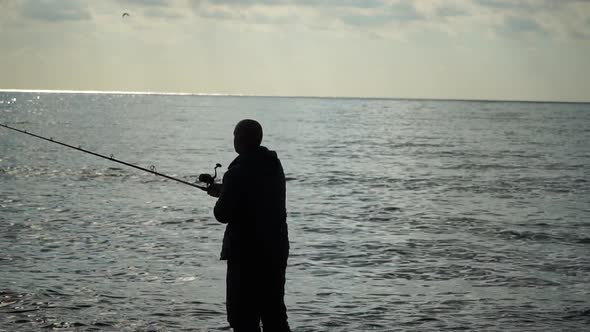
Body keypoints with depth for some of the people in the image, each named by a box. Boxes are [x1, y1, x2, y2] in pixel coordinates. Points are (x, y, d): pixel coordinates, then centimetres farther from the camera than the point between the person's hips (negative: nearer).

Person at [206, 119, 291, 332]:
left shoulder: (237, 173, -19)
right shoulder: (274, 166, 6)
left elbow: (222, 215, -14)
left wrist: (221, 197, 6)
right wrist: (224, 191, 21)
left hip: (246, 253, -8)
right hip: (276, 250, 8)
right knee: (274, 313, 15)